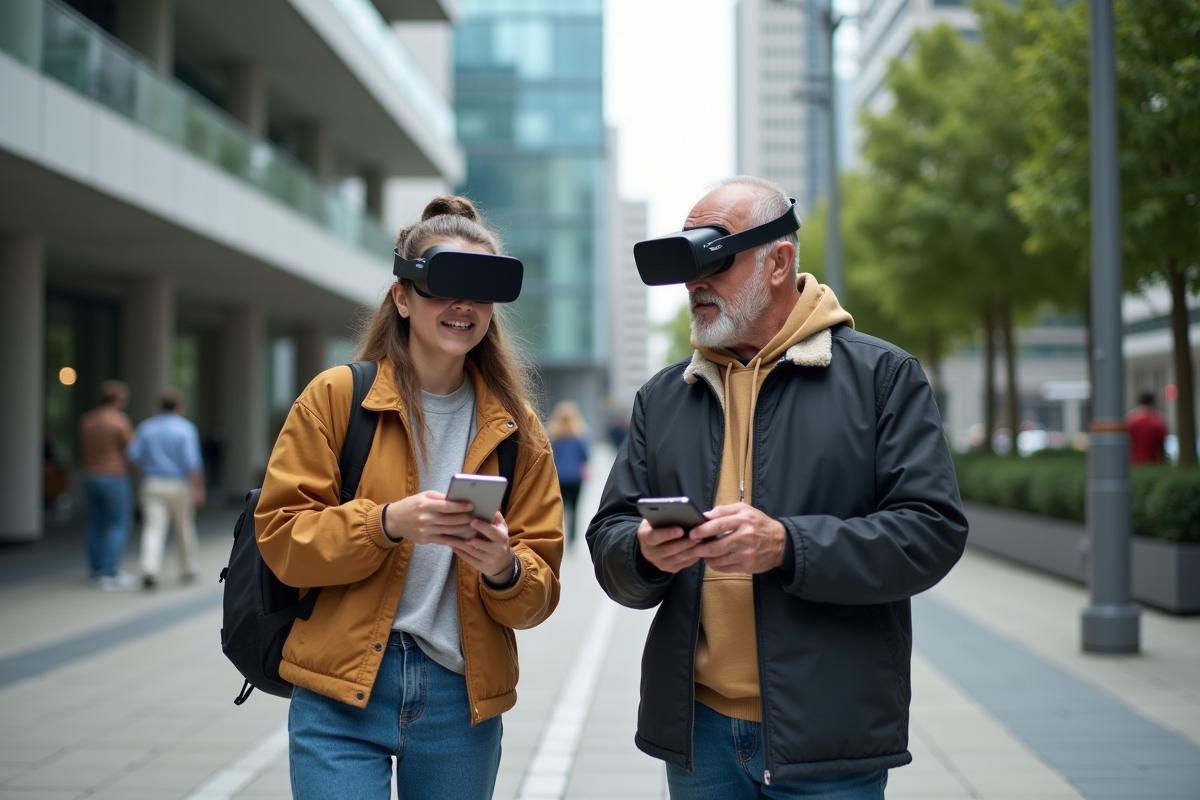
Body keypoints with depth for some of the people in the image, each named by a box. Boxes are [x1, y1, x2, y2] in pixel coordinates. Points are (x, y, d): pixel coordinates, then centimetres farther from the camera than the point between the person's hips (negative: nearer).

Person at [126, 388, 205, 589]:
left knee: (153, 529, -6)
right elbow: (193, 461, -16)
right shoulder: (185, 428, -8)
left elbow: (133, 455, 0)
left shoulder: (145, 427, 3)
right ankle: (189, 569, 26)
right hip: (179, 485, -2)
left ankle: (149, 570, -24)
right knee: (184, 529, 14)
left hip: (152, 484, 2)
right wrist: (198, 490, -13)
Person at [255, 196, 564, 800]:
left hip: (462, 699, 3)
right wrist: (388, 523, -21)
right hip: (343, 692, -2)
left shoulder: (515, 427, 5)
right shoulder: (336, 397, -1)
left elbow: (540, 593, 5)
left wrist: (504, 568, -18)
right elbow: (279, 535, -6)